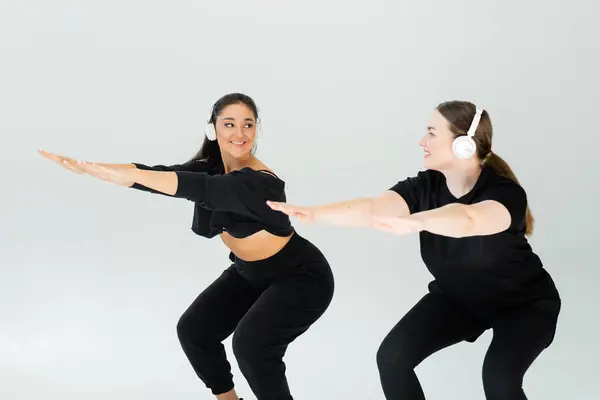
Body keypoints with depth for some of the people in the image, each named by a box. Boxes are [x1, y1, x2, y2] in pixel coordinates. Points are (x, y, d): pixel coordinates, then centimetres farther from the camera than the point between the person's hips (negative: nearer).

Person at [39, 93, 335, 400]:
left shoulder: (258, 181, -31)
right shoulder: (212, 168, -7)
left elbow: (197, 188, -46)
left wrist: (124, 174, -56)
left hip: (301, 277, -8)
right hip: (250, 273, 8)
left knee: (250, 342, -28)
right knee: (194, 330, 4)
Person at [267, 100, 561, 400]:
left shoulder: (506, 193, -32)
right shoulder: (426, 185, -16)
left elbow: (465, 220, -55)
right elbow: (372, 208, -33)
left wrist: (415, 222, -75)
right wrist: (314, 213, -51)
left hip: (524, 303, -5)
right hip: (457, 296, 5)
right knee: (392, 356, -12)